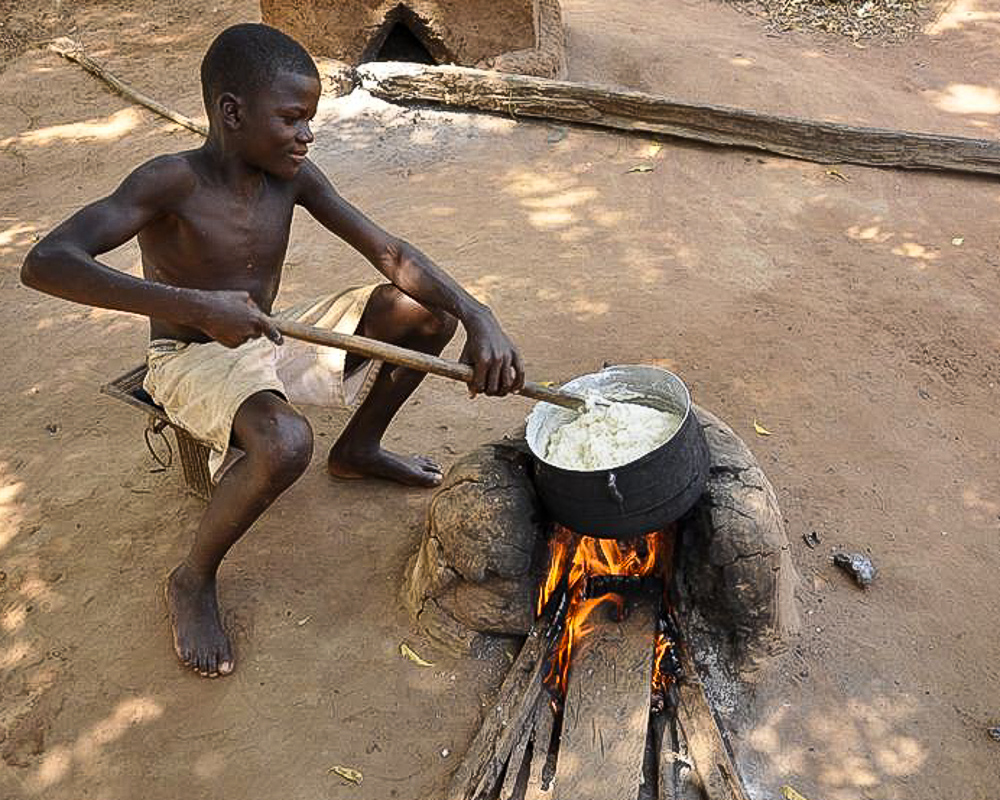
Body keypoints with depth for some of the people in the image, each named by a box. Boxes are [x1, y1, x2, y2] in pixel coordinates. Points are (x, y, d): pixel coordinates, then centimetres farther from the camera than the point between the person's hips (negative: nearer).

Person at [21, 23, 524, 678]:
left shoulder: (293, 177, -7)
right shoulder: (172, 183, -23)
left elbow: (392, 255, -8)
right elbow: (45, 263, -35)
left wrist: (480, 318, -23)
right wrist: (193, 305, -45)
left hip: (270, 344, 6)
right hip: (191, 359, -6)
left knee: (431, 307, -3)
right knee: (285, 443, -39)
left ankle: (358, 448, 18)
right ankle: (193, 581, -10)